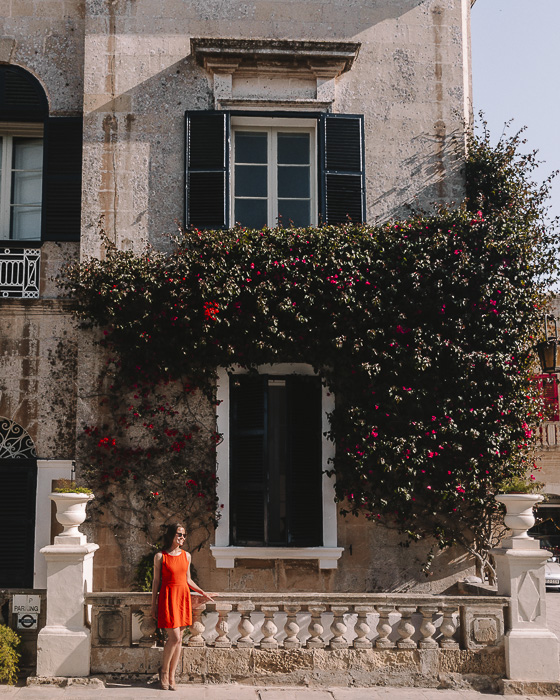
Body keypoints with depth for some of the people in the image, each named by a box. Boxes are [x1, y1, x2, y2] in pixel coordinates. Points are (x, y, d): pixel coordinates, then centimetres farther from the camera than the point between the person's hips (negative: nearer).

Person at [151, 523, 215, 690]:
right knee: (174, 637, -11)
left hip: (183, 597, 5)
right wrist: (153, 605, 0)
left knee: (178, 639, 5)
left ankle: (171, 677, 14)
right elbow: (156, 581, 0)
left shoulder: (186, 555, 10)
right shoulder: (160, 556, -2)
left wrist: (202, 593, 14)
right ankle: (164, 670, 11)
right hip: (167, 596, -5)